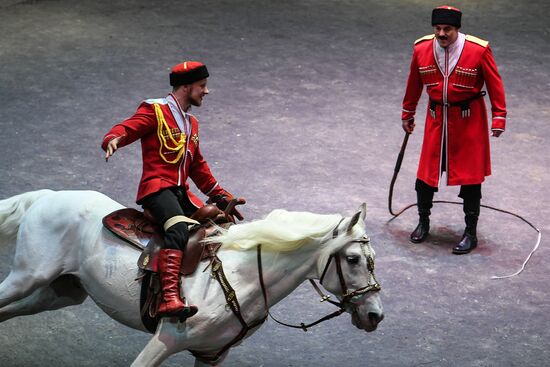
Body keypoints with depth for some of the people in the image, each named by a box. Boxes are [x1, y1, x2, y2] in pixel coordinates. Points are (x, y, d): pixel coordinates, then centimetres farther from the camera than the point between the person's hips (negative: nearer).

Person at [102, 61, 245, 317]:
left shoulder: (191, 123, 26)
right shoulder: (155, 111, 2)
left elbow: (198, 167, 33)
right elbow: (125, 128, -12)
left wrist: (220, 196, 30)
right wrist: (114, 139, -36)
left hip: (181, 192, 9)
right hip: (157, 188, -9)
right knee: (178, 229, -34)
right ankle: (169, 299, -48)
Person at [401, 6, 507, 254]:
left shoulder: (479, 51, -17)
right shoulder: (422, 49, -8)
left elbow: (495, 85, -8)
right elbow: (414, 84, 7)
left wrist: (499, 119, -10)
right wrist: (408, 114, 16)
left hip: (469, 121, -3)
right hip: (436, 119, 3)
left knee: (470, 177, 3)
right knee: (426, 173, 9)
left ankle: (471, 233, 15)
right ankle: (423, 223, 31)